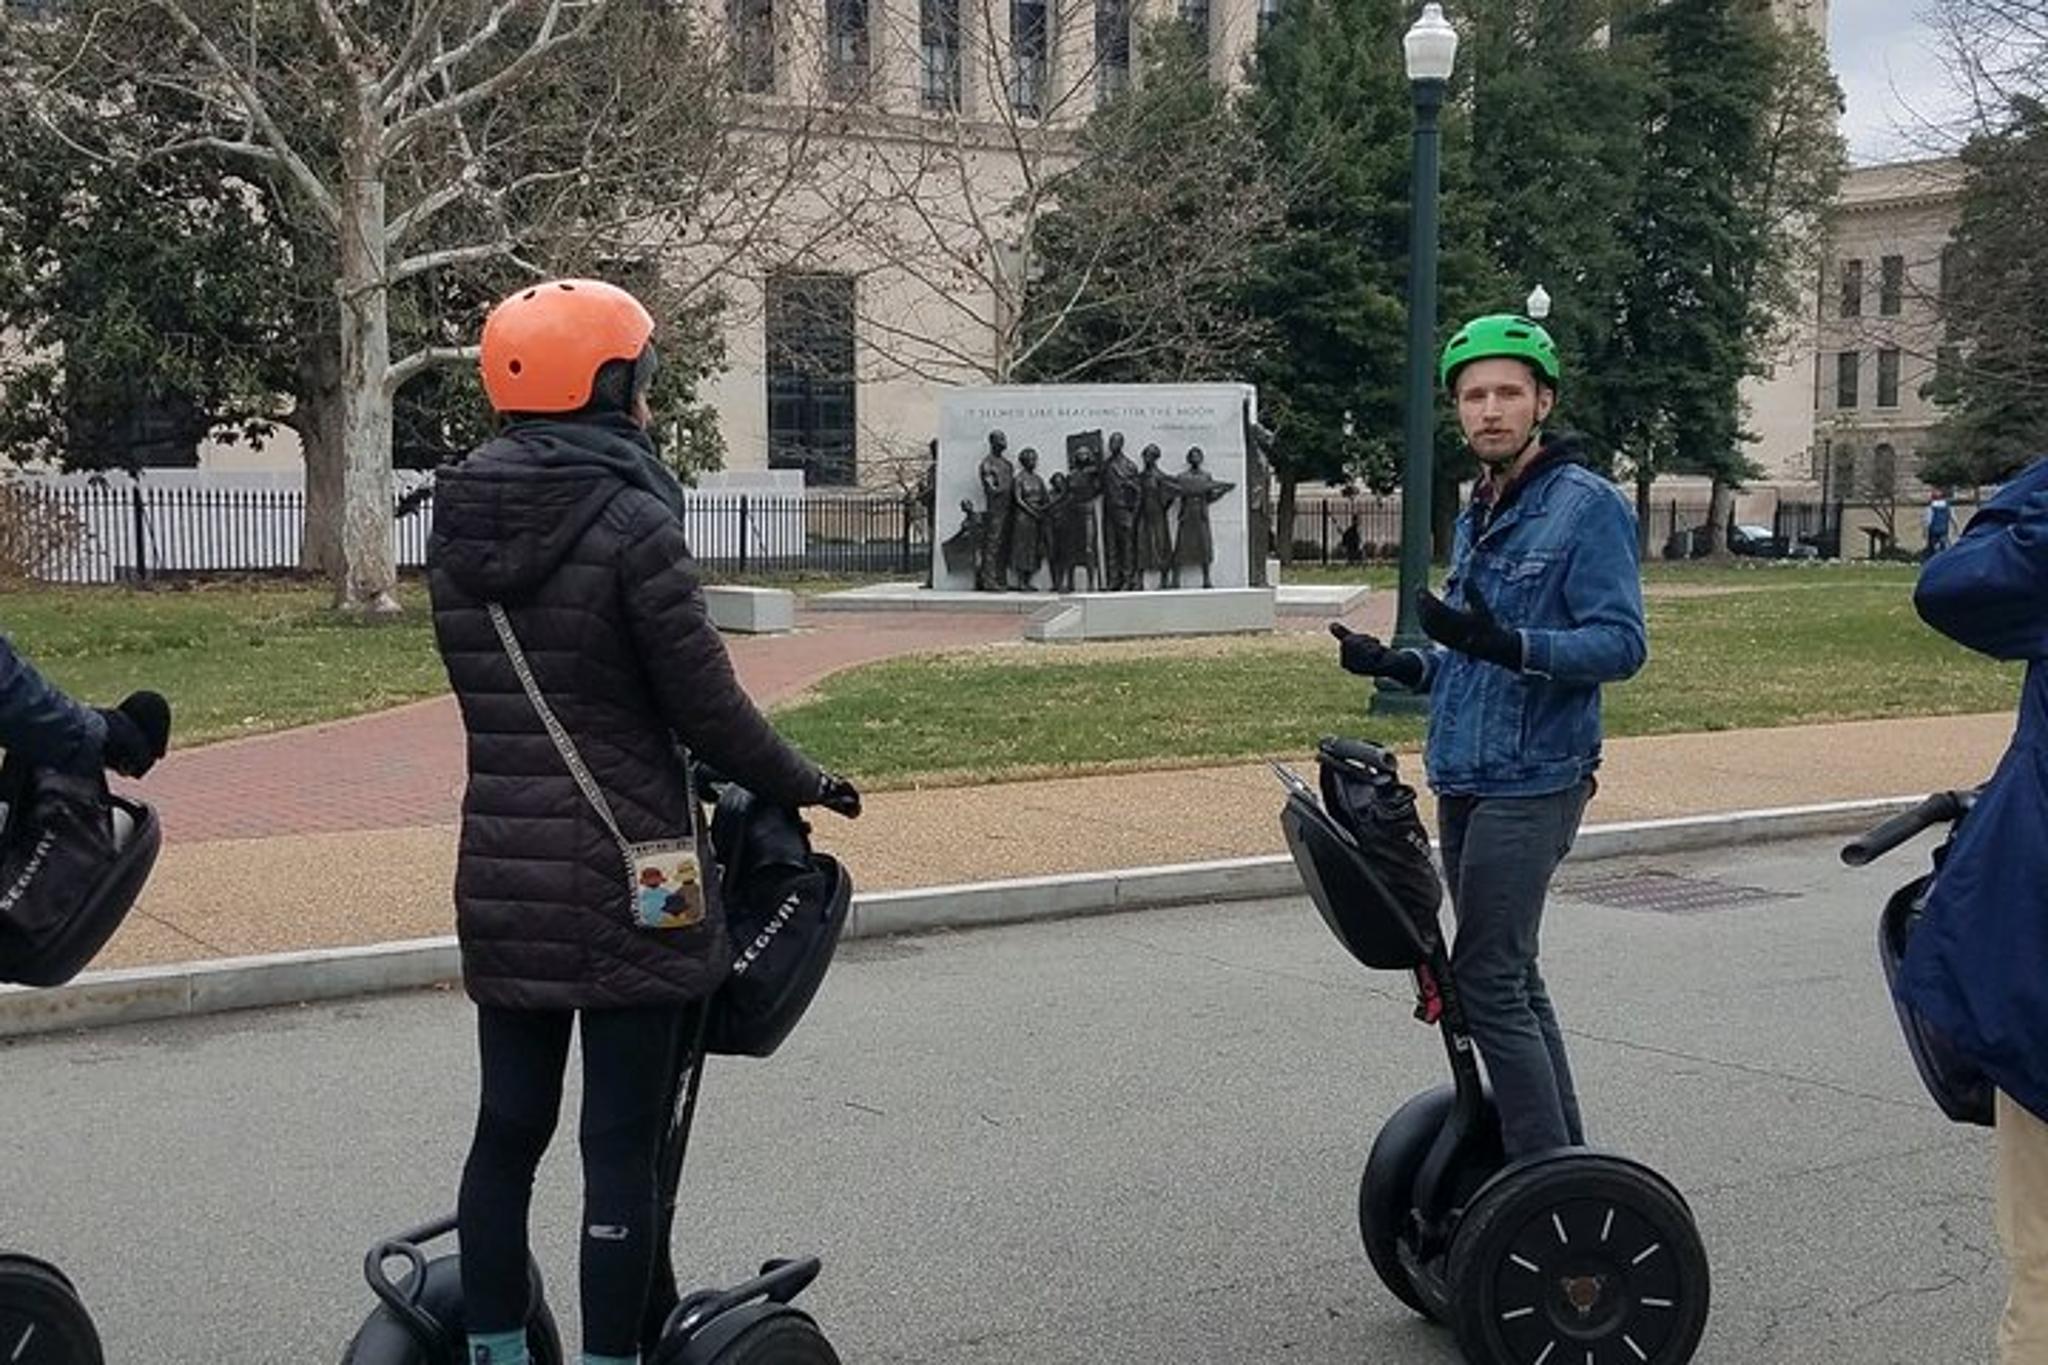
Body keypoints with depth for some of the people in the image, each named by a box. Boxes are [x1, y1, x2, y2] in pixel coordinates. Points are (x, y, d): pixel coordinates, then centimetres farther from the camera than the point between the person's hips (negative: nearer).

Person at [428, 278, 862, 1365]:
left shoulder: (458, 527, 6)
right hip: (621, 879, -6)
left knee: (508, 1126, 14)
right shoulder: (631, 524, -14)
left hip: (501, 876, 6)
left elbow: (489, 693, 12)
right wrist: (804, 785, 3)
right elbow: (707, 708, -12)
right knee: (621, 1142, 3)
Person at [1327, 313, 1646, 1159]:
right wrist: (1400, 666, 10)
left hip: (1531, 783, -9)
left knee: (1489, 983, -12)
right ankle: (1563, 1157, 24)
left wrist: (1508, 644, -31)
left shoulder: (1586, 505, -9)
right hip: (1463, 781, 9)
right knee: (1510, 978, 13)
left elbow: (1621, 643, -18)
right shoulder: (1477, 517, 17)